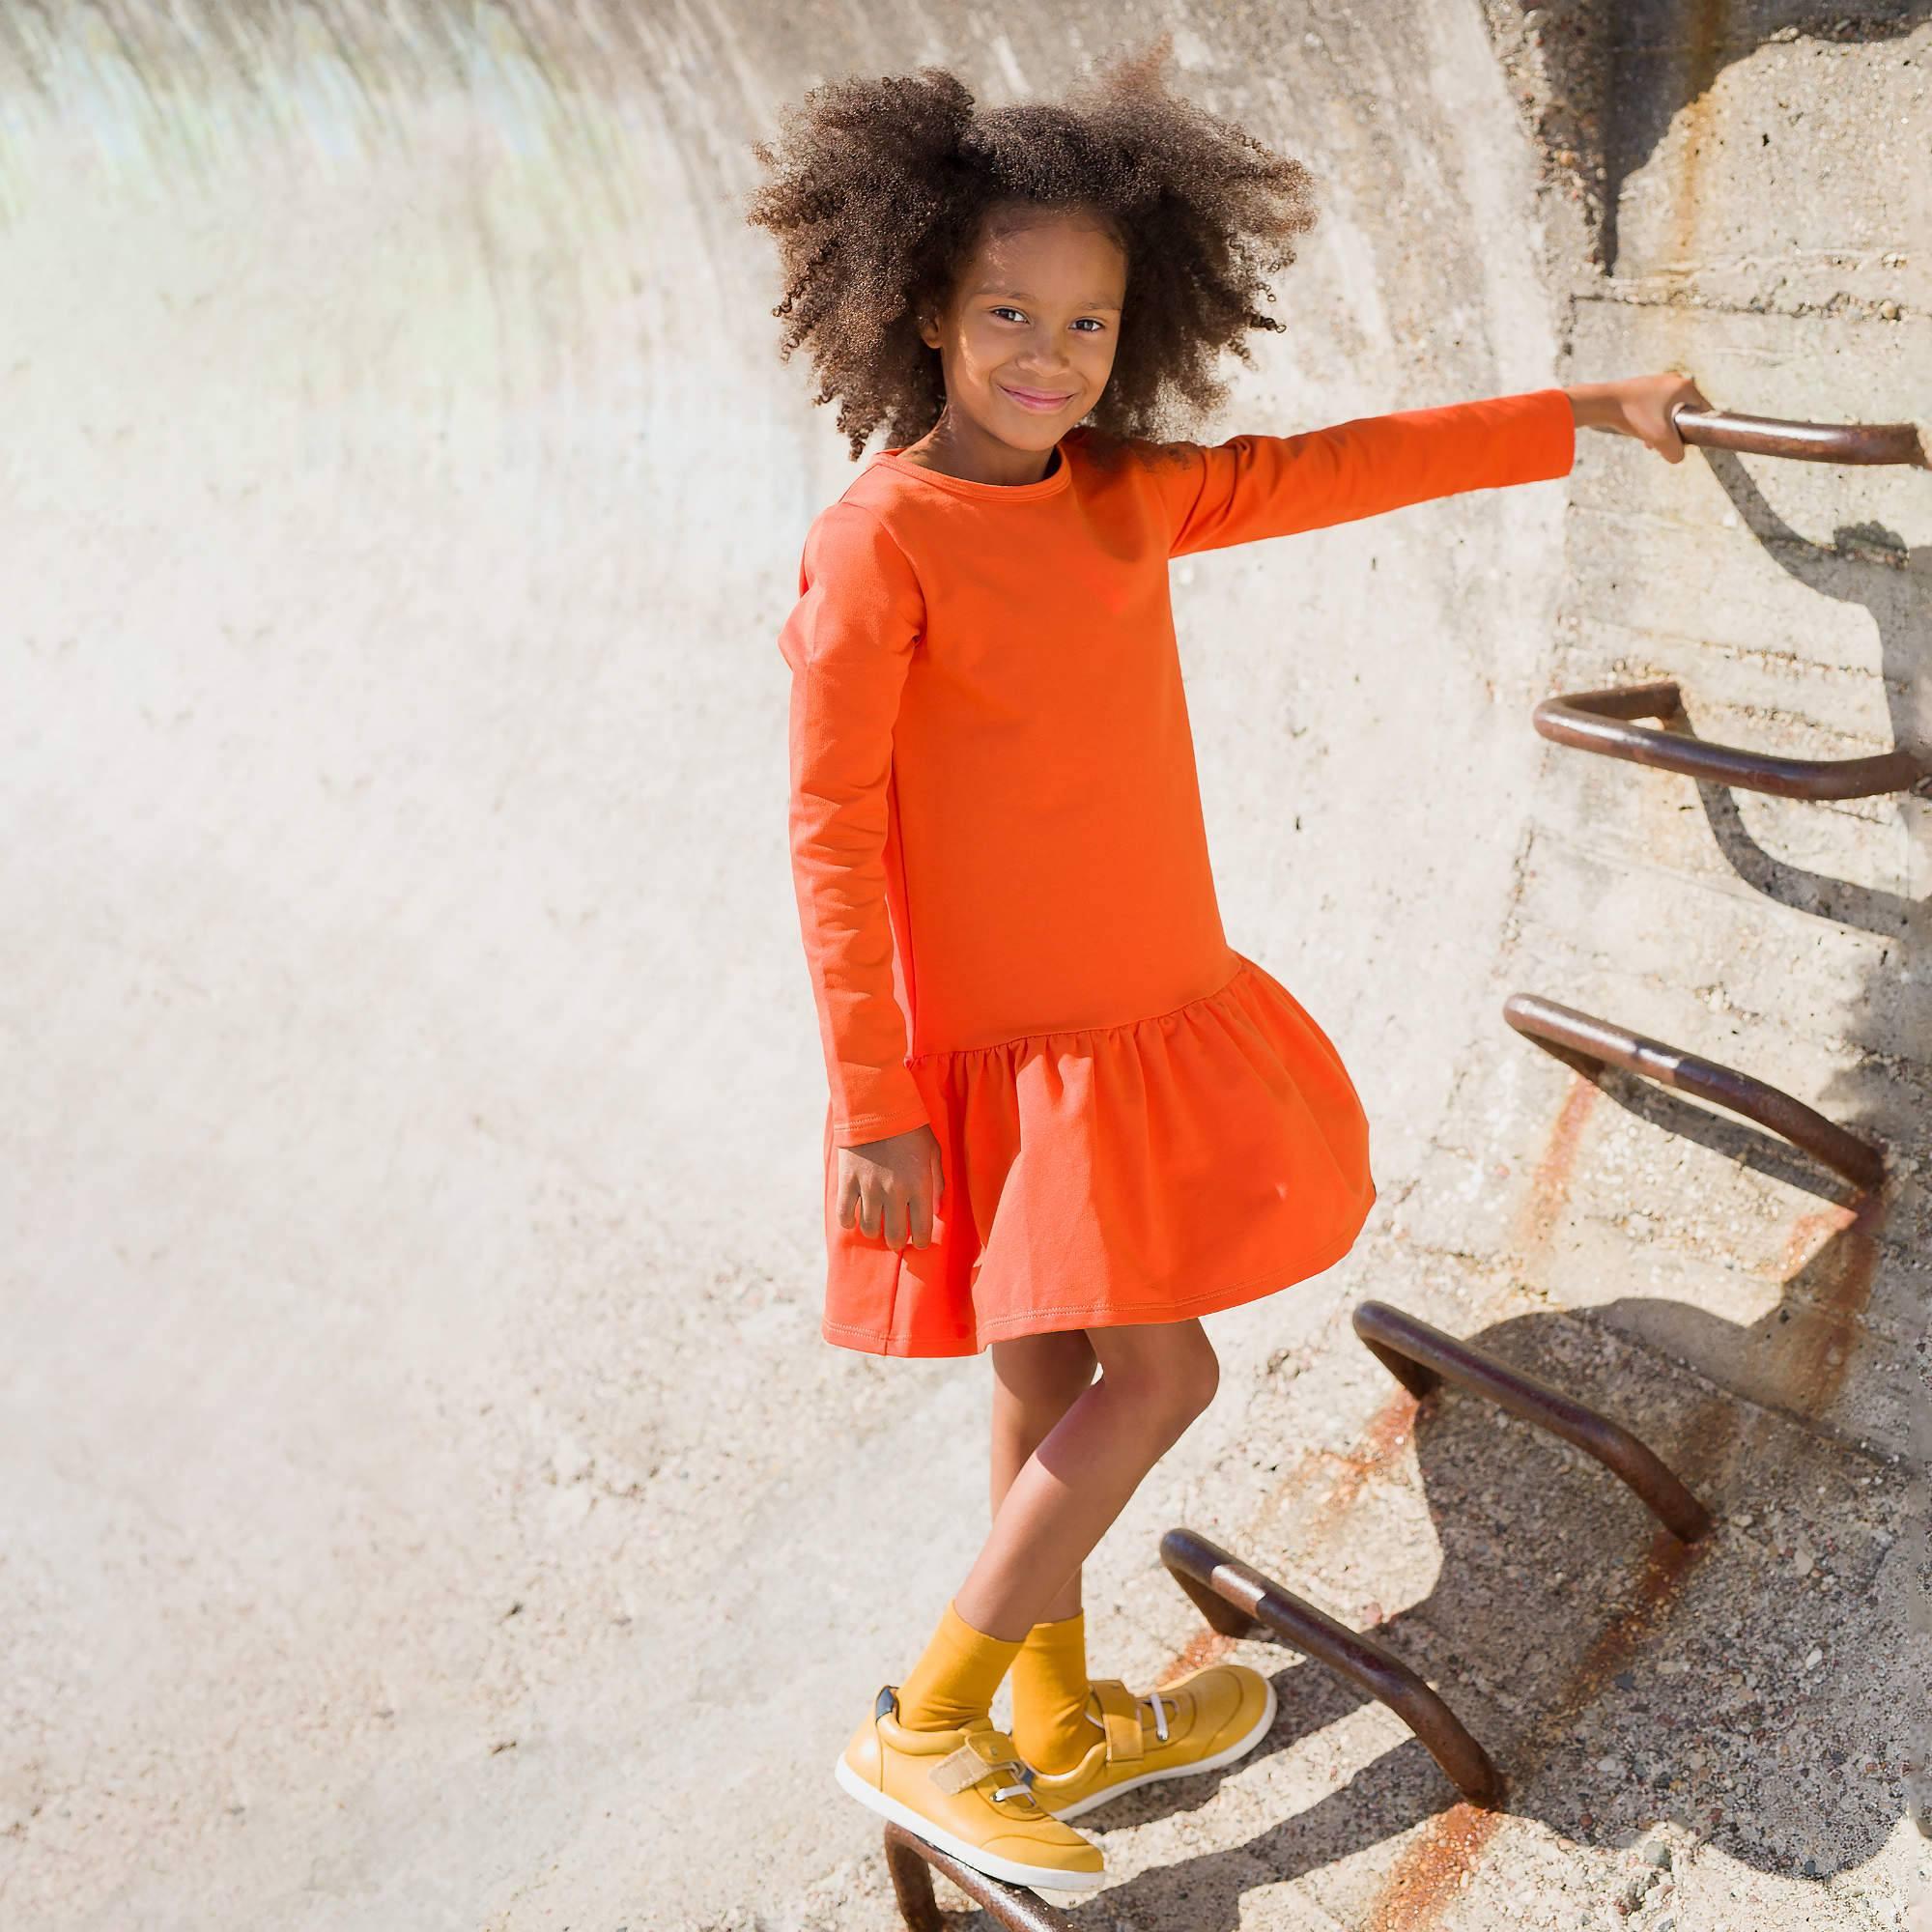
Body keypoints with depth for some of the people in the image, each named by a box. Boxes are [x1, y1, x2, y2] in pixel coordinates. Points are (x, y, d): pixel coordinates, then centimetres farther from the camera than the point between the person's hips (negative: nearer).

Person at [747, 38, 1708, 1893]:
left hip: (1150, 1014, 7)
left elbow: (1341, 468, 14)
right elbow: (830, 832, -18)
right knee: (1156, 1376, -4)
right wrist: (874, 1107, -18)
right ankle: (922, 1729, 9)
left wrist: (1582, 411, 19)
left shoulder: (1127, 493, 3)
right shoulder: (876, 543, -18)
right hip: (1008, 1054, -7)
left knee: (1057, 1377, 17)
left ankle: (1062, 1723, 34)